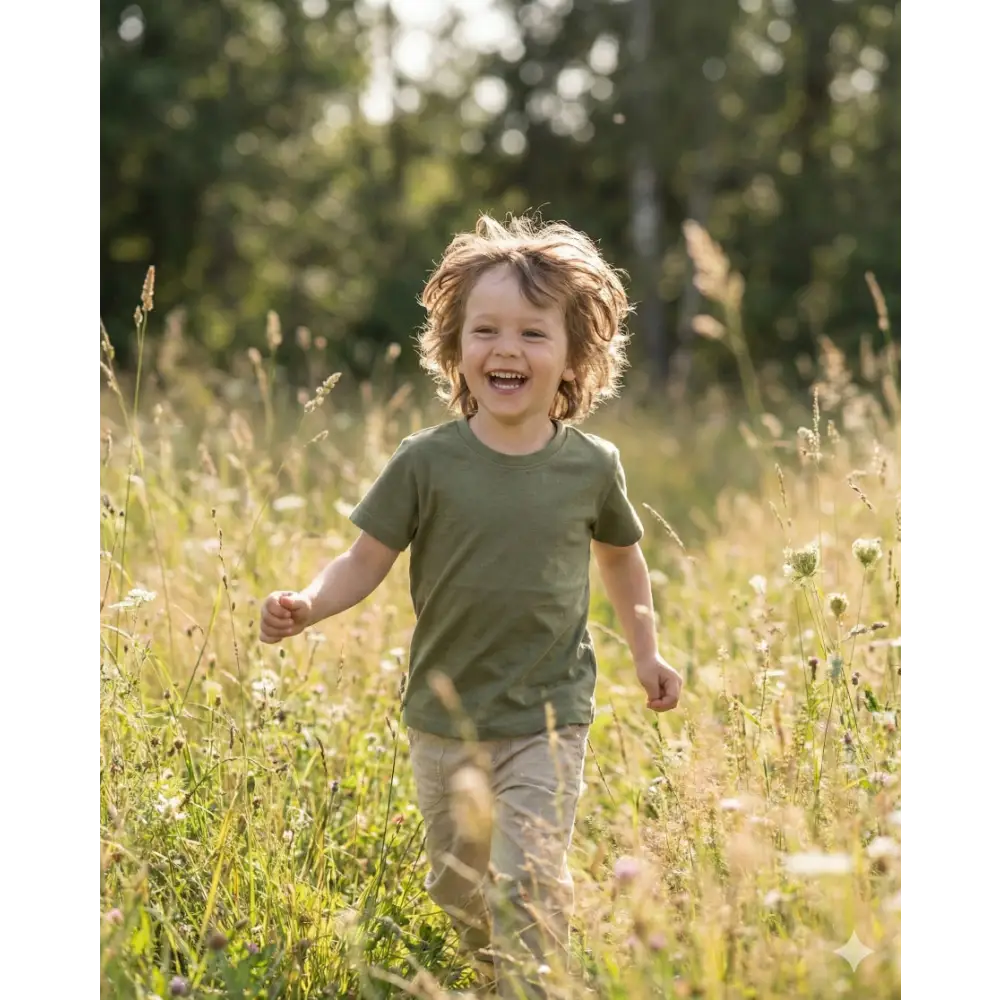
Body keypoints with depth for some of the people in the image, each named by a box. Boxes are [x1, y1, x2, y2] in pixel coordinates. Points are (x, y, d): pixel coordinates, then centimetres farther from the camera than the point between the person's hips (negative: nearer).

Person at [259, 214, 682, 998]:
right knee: (458, 892, 17)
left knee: (529, 884, -14)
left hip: (547, 719, -1)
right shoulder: (428, 462, -10)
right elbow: (366, 561, -8)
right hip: (443, 718, 2)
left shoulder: (592, 466, -5)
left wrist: (646, 650, 16)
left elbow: (619, 555, 13)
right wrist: (307, 605, -27)